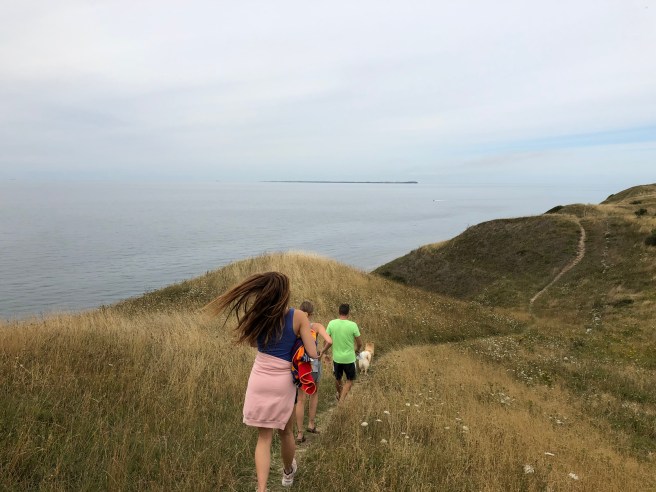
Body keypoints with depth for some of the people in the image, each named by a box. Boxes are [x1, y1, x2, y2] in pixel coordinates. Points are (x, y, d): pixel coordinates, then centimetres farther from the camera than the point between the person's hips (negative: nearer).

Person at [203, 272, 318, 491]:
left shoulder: (257, 316, -5)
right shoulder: (298, 317, -13)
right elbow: (313, 353, -14)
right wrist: (310, 337, 6)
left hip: (260, 380, 1)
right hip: (283, 383, -1)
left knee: (264, 437, 13)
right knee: (286, 432, 23)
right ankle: (288, 472, 47)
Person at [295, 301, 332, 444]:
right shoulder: (316, 326, -10)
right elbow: (329, 341, -23)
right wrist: (322, 351, -6)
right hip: (313, 364, -1)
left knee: (301, 399, 9)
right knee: (314, 394, 25)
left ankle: (299, 434, 13)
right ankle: (311, 424, 28)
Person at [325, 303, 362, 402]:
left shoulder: (332, 323, -10)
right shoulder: (353, 325, -16)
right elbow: (359, 343, -7)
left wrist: (324, 352, 11)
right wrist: (357, 350, 14)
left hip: (336, 358, 3)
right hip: (349, 358, -3)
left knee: (338, 379, 25)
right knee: (350, 380, 16)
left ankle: (340, 395, 48)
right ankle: (341, 400, 2)